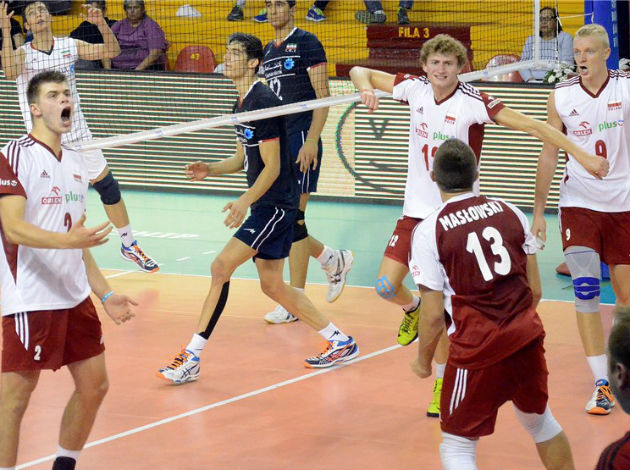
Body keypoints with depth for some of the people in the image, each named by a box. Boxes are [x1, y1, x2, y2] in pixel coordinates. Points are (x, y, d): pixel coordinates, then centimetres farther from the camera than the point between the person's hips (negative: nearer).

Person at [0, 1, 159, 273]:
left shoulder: (69, 46, 3)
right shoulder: (23, 53, -7)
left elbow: (111, 51, 0)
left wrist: (101, 24, -17)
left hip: (77, 134, 4)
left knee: (108, 187, 6)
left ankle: (129, 246, 21)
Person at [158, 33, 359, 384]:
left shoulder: (263, 103, -17)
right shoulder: (243, 103, 14)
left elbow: (272, 167, -19)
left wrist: (245, 201, -29)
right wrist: (210, 169, 5)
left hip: (276, 205, -10)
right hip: (266, 206, 11)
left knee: (221, 268, -15)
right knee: (272, 285, 14)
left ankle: (192, 358, -13)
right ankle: (340, 342, 25)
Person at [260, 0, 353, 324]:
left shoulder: (306, 43, -5)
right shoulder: (269, 51, 18)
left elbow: (323, 97, -10)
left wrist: (311, 141, -18)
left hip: (301, 141, -8)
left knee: (293, 220, -8)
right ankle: (333, 260, 26)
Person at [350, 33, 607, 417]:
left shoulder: (473, 102, -17)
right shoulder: (415, 89, -3)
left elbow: (531, 125, -16)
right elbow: (361, 73, 8)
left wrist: (583, 155, -19)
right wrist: (366, 88, -17)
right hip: (417, 209, 4)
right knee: (386, 286, -4)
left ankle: (443, 380, 14)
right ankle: (413, 309, 33)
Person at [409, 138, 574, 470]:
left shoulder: (428, 231, -7)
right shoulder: (510, 213, 6)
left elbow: (434, 314, -7)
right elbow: (535, 290, 9)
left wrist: (423, 360, 9)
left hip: (477, 348, -5)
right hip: (527, 337, 5)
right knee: (538, 419, 27)